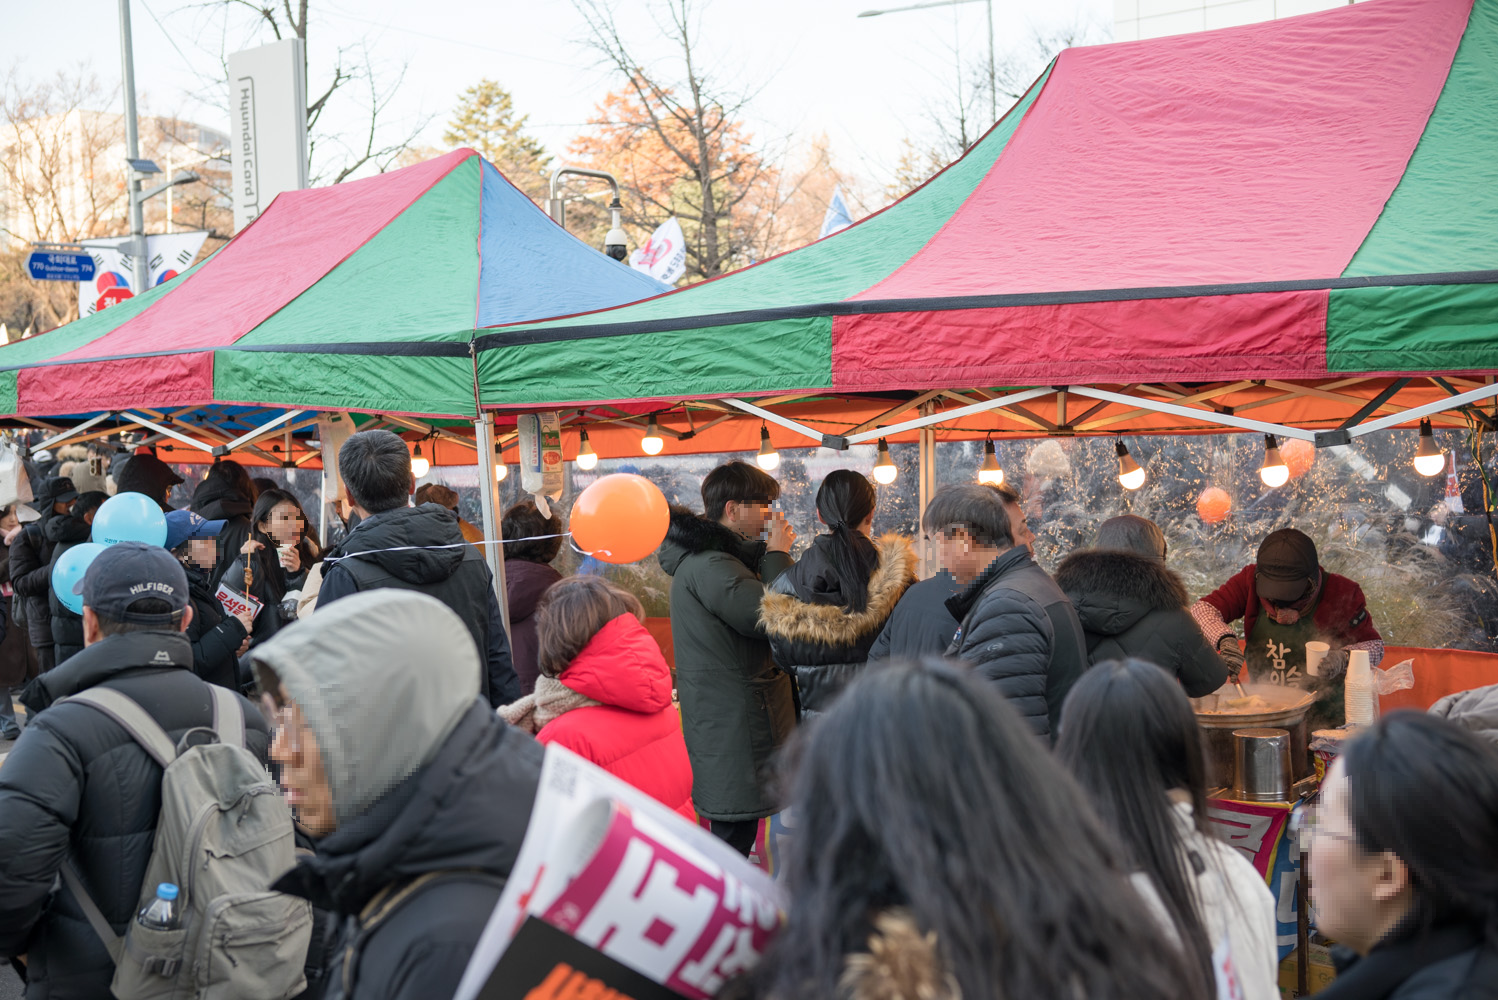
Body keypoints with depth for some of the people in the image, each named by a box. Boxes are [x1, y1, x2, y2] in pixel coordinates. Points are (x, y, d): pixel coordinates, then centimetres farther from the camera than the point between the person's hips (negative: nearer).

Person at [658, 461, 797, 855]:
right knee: (734, 836, -8)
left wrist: (772, 554, 12)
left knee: (735, 832, 14)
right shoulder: (710, 565, -18)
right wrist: (777, 555, -11)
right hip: (732, 725, -11)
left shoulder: (712, 556, 17)